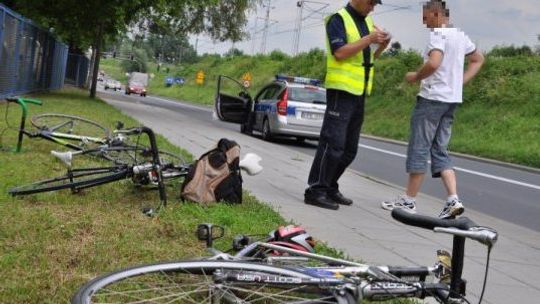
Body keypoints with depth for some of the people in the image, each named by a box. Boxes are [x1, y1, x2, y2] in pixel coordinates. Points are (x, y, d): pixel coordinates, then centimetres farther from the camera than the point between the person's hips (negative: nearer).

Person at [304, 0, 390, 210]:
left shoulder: (368, 22, 17)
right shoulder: (339, 19, -7)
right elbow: (340, 52, -18)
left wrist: (382, 45, 3)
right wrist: (369, 39, -20)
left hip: (359, 92, 8)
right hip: (341, 90, -8)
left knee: (349, 149, 10)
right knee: (333, 143, -12)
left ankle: (329, 187, 18)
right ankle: (315, 191, -8)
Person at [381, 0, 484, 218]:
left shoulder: (438, 34, -12)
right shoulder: (460, 35, 15)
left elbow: (433, 63, -27)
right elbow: (478, 59, 27)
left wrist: (416, 76, -10)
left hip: (432, 97, -8)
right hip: (452, 99, 9)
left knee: (419, 149, 0)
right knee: (440, 151, 10)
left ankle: (408, 200, 6)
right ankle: (453, 200, -1)